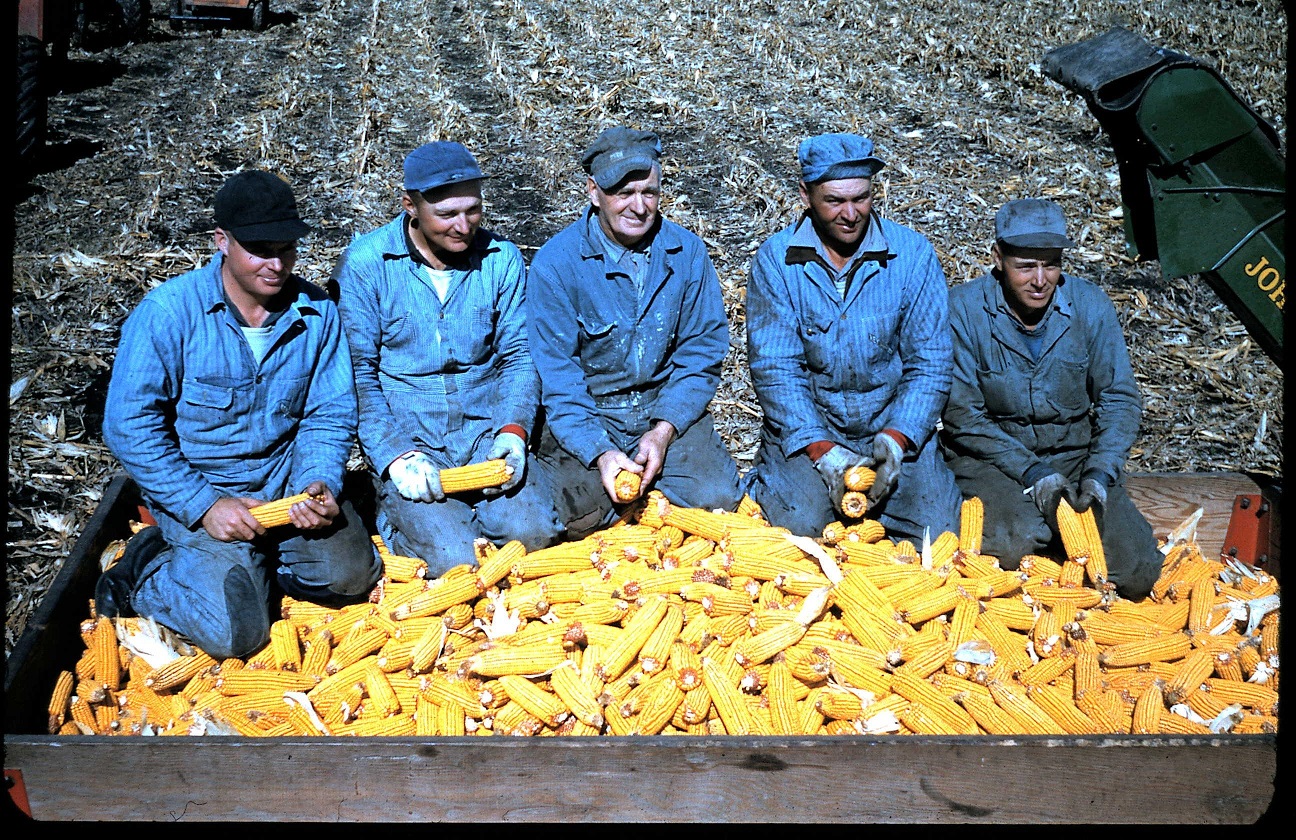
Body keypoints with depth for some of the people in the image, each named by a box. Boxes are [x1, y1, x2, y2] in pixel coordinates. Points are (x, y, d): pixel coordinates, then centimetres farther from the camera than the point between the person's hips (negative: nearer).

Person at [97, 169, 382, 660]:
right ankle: (146, 569, 11)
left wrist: (319, 484, -18)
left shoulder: (316, 312, -5)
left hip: (286, 479, 4)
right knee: (234, 632, -17)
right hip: (198, 490, -4)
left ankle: (256, 556, 14)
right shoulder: (168, 312, -16)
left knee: (349, 576, -11)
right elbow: (129, 425, -16)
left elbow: (329, 415, 1)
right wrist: (204, 505, -21)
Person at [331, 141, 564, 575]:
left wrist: (513, 430, -13)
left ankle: (461, 503, 12)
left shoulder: (502, 258, 2)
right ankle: (391, 509, 11)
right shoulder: (364, 265, -7)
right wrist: (396, 456, -19)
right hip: (403, 438, -3)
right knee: (453, 558, -20)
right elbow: (357, 376, -7)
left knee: (532, 531, -19)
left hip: (485, 430, 3)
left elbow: (517, 356, 5)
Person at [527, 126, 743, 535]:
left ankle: (646, 485, 12)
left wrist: (664, 431, -14)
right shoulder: (554, 263, -11)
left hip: (667, 406, 2)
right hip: (587, 412, -2)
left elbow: (702, 351, -1)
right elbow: (556, 374, -13)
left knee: (717, 500, -18)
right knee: (581, 514, -25)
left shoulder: (687, 251, -3)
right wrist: (599, 452, -26)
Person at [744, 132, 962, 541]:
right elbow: (774, 368, -11)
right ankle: (768, 483, 11)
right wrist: (822, 450, -20)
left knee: (940, 534, -13)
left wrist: (896, 438, -19)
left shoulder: (912, 254, -5)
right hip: (805, 428, -1)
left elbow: (929, 364, -5)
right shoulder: (776, 259, -8)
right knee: (798, 527, -23)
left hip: (894, 426, 2)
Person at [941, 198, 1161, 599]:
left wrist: (1099, 474, -15)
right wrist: (1031, 472, -21)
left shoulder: (1090, 305, -6)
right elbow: (963, 414, -12)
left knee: (1137, 574, -12)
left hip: (1074, 452, 3)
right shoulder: (964, 309, -13)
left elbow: (1120, 400, 1)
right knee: (1017, 541, -32)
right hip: (991, 455, -3)